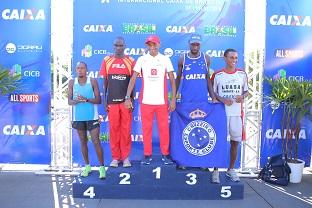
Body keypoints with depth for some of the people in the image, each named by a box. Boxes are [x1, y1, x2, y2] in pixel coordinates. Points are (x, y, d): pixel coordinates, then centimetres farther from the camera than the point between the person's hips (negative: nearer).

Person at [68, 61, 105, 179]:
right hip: (79, 117, 3)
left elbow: (98, 100, -5)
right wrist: (76, 101, -21)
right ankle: (87, 166, 25)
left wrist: (87, 99, -22)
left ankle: (102, 167, 6)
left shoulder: (93, 81, -3)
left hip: (92, 117, -2)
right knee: (83, 142, 12)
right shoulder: (72, 83, 3)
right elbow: (69, 101, 0)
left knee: (96, 142, -4)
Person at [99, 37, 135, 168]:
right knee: (114, 129, 5)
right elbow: (105, 82, 8)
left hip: (126, 101, -1)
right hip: (112, 101, 1)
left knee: (126, 129, 3)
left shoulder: (130, 61, 3)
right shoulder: (107, 60, 6)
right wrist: (104, 101, 3)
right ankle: (115, 157, 16)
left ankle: (125, 157, 15)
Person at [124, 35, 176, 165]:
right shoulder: (141, 59, 3)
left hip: (162, 101, 0)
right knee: (146, 129, 6)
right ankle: (147, 155, 18)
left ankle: (165, 154, 18)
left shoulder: (165, 59, 4)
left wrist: (173, 98, -3)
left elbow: (172, 80, 4)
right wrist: (128, 97, -7)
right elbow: (133, 79, 2)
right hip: (146, 101, 0)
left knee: (164, 128, 5)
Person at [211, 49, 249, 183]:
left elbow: (246, 91, 14)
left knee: (235, 142, 8)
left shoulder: (242, 74, 7)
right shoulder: (217, 75, 0)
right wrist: (222, 100, -14)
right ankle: (215, 171, 11)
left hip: (237, 113, 3)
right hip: (221, 112, -2)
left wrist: (242, 97, -8)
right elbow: (213, 93, 4)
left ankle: (231, 169, 24)